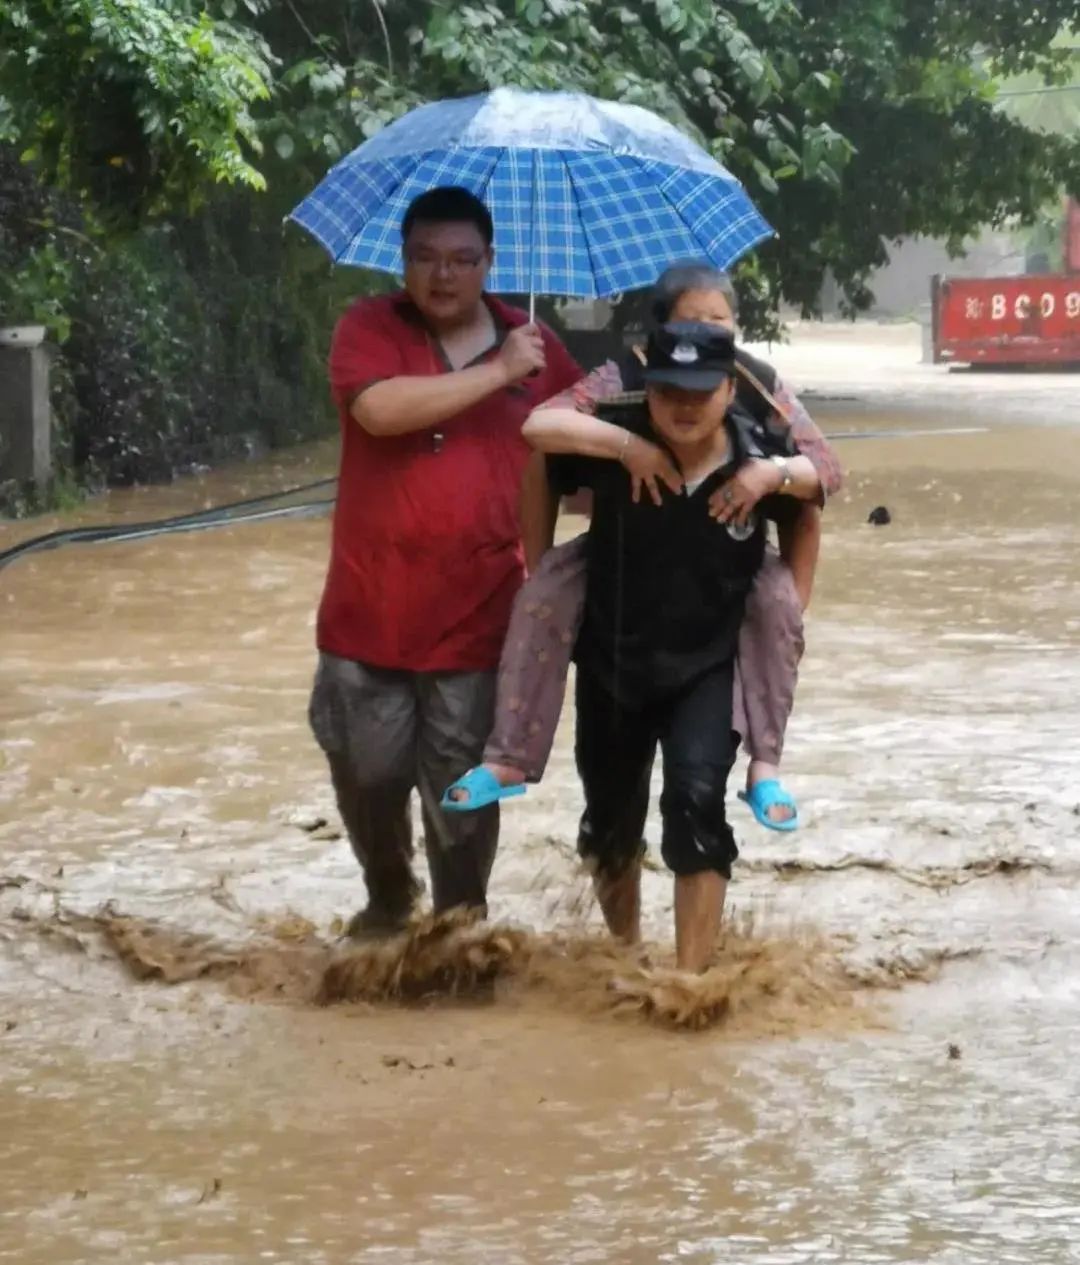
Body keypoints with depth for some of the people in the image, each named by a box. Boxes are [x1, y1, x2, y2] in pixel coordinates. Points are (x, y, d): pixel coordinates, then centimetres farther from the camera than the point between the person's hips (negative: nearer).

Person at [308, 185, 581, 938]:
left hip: (477, 616, 0)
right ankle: (388, 897, 36)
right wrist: (497, 372, -21)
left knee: (463, 790, 4)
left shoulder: (532, 343, 4)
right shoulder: (370, 328, -4)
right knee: (367, 775, 10)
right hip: (371, 610, 0)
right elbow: (381, 408, -24)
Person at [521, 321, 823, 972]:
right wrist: (624, 445, -30)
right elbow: (535, 424, -26)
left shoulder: (757, 454, -12)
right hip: (612, 662, 1)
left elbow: (818, 479, 6)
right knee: (611, 818, 17)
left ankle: (691, 974, -18)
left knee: (696, 800, -22)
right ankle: (625, 950, 43)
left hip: (707, 667, -1)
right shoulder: (621, 442, -15)